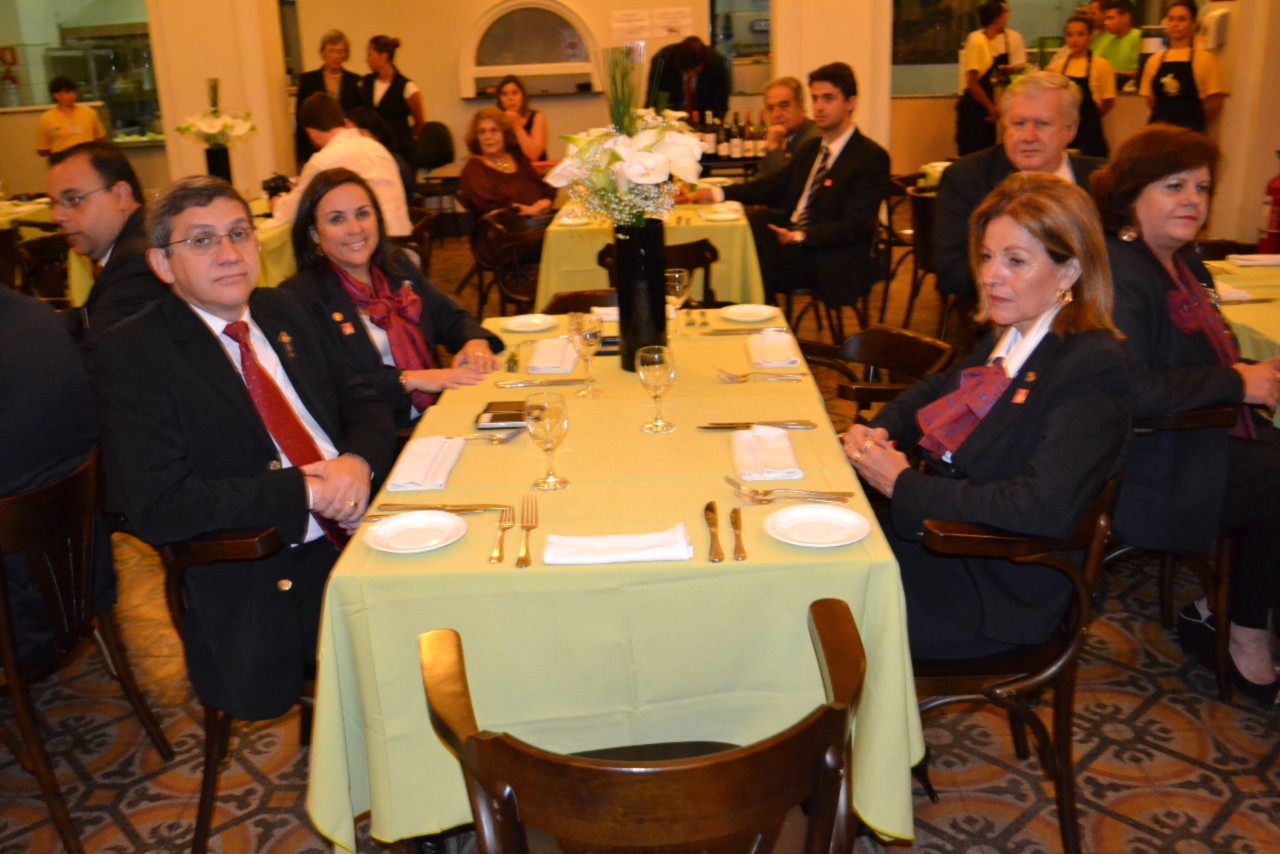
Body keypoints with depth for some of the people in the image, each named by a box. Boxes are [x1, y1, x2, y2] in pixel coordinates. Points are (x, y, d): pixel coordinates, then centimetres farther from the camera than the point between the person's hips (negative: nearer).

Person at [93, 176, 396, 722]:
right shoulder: (130, 355, -6)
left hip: (365, 526, 6)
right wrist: (305, 490, -18)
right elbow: (157, 508, -15)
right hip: (265, 577, -6)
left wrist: (358, 462, -9)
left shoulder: (284, 311, 13)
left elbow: (364, 405, 16)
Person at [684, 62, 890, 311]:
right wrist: (717, 193, 9)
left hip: (827, 260, -8)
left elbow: (853, 225, -16)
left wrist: (799, 237, -28)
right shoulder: (812, 148, 20)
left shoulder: (872, 158, -8)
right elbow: (776, 185, 21)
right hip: (787, 238, 8)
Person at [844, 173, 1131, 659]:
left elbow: (1045, 508, -30)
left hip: (995, 592, -8)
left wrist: (904, 486, -23)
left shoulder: (1092, 369, -20)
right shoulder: (1008, 337, 6)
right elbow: (936, 391, 21)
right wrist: (878, 432, -2)